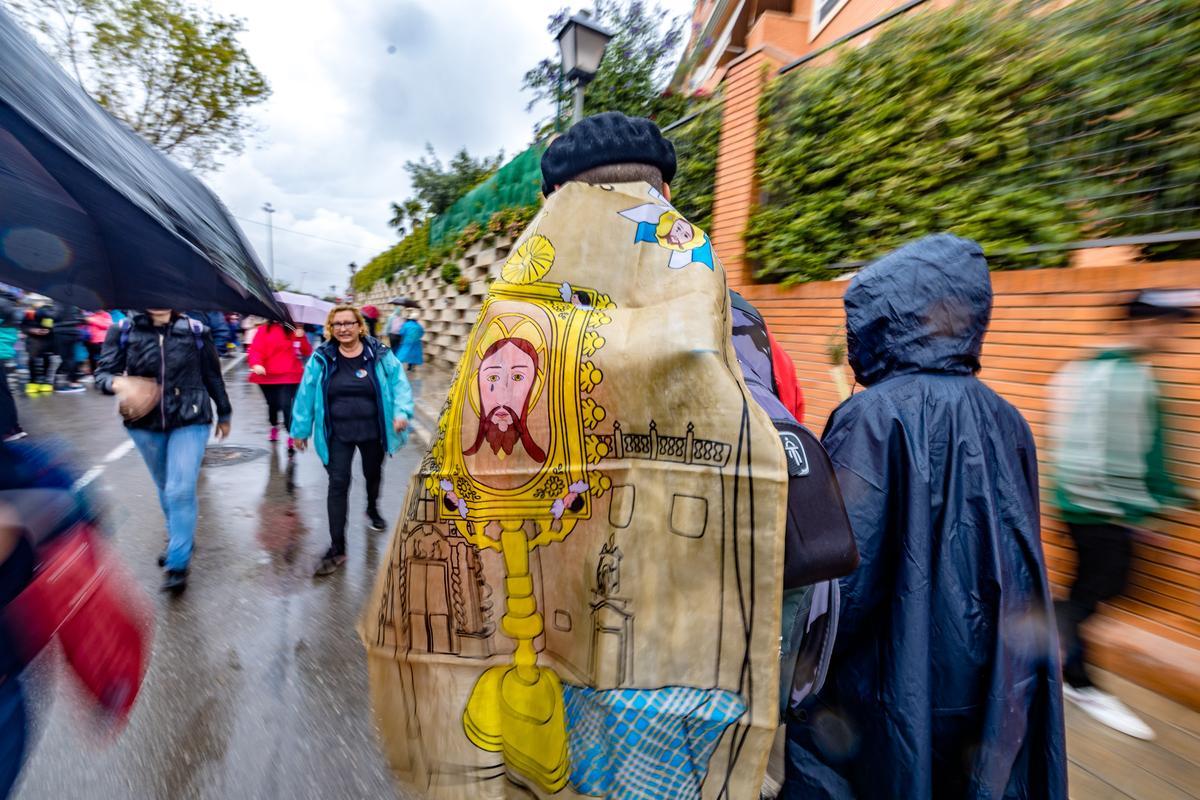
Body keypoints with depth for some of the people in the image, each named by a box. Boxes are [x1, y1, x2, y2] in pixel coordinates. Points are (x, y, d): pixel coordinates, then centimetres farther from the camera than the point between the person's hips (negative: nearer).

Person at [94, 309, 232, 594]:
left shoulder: (195, 330, -4)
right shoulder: (124, 331, -1)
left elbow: (213, 375, 4)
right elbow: (103, 372, 0)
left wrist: (224, 414, 12)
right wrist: (117, 383, -25)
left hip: (189, 422, -3)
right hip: (145, 424, 3)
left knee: (180, 491, -9)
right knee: (165, 488, 19)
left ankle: (178, 564, 3)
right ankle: (179, 540, 42)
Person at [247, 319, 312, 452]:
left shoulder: (294, 330, 5)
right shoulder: (264, 329, 3)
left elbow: (307, 352, 0)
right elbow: (255, 349, -7)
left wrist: (302, 338, -16)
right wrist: (256, 364, -25)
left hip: (289, 377, -2)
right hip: (267, 376, 2)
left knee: (286, 405, -14)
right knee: (272, 404, 16)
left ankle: (291, 437, -8)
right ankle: (274, 427, 45)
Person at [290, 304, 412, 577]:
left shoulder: (380, 355, -7)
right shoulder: (322, 358, -4)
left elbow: (399, 383, -7)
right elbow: (307, 393, 1)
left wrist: (401, 412, -24)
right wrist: (301, 429, 4)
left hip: (372, 431, 1)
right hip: (338, 434, 0)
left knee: (373, 475, 22)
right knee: (338, 484, -5)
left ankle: (372, 509, 53)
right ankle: (337, 547, 3)